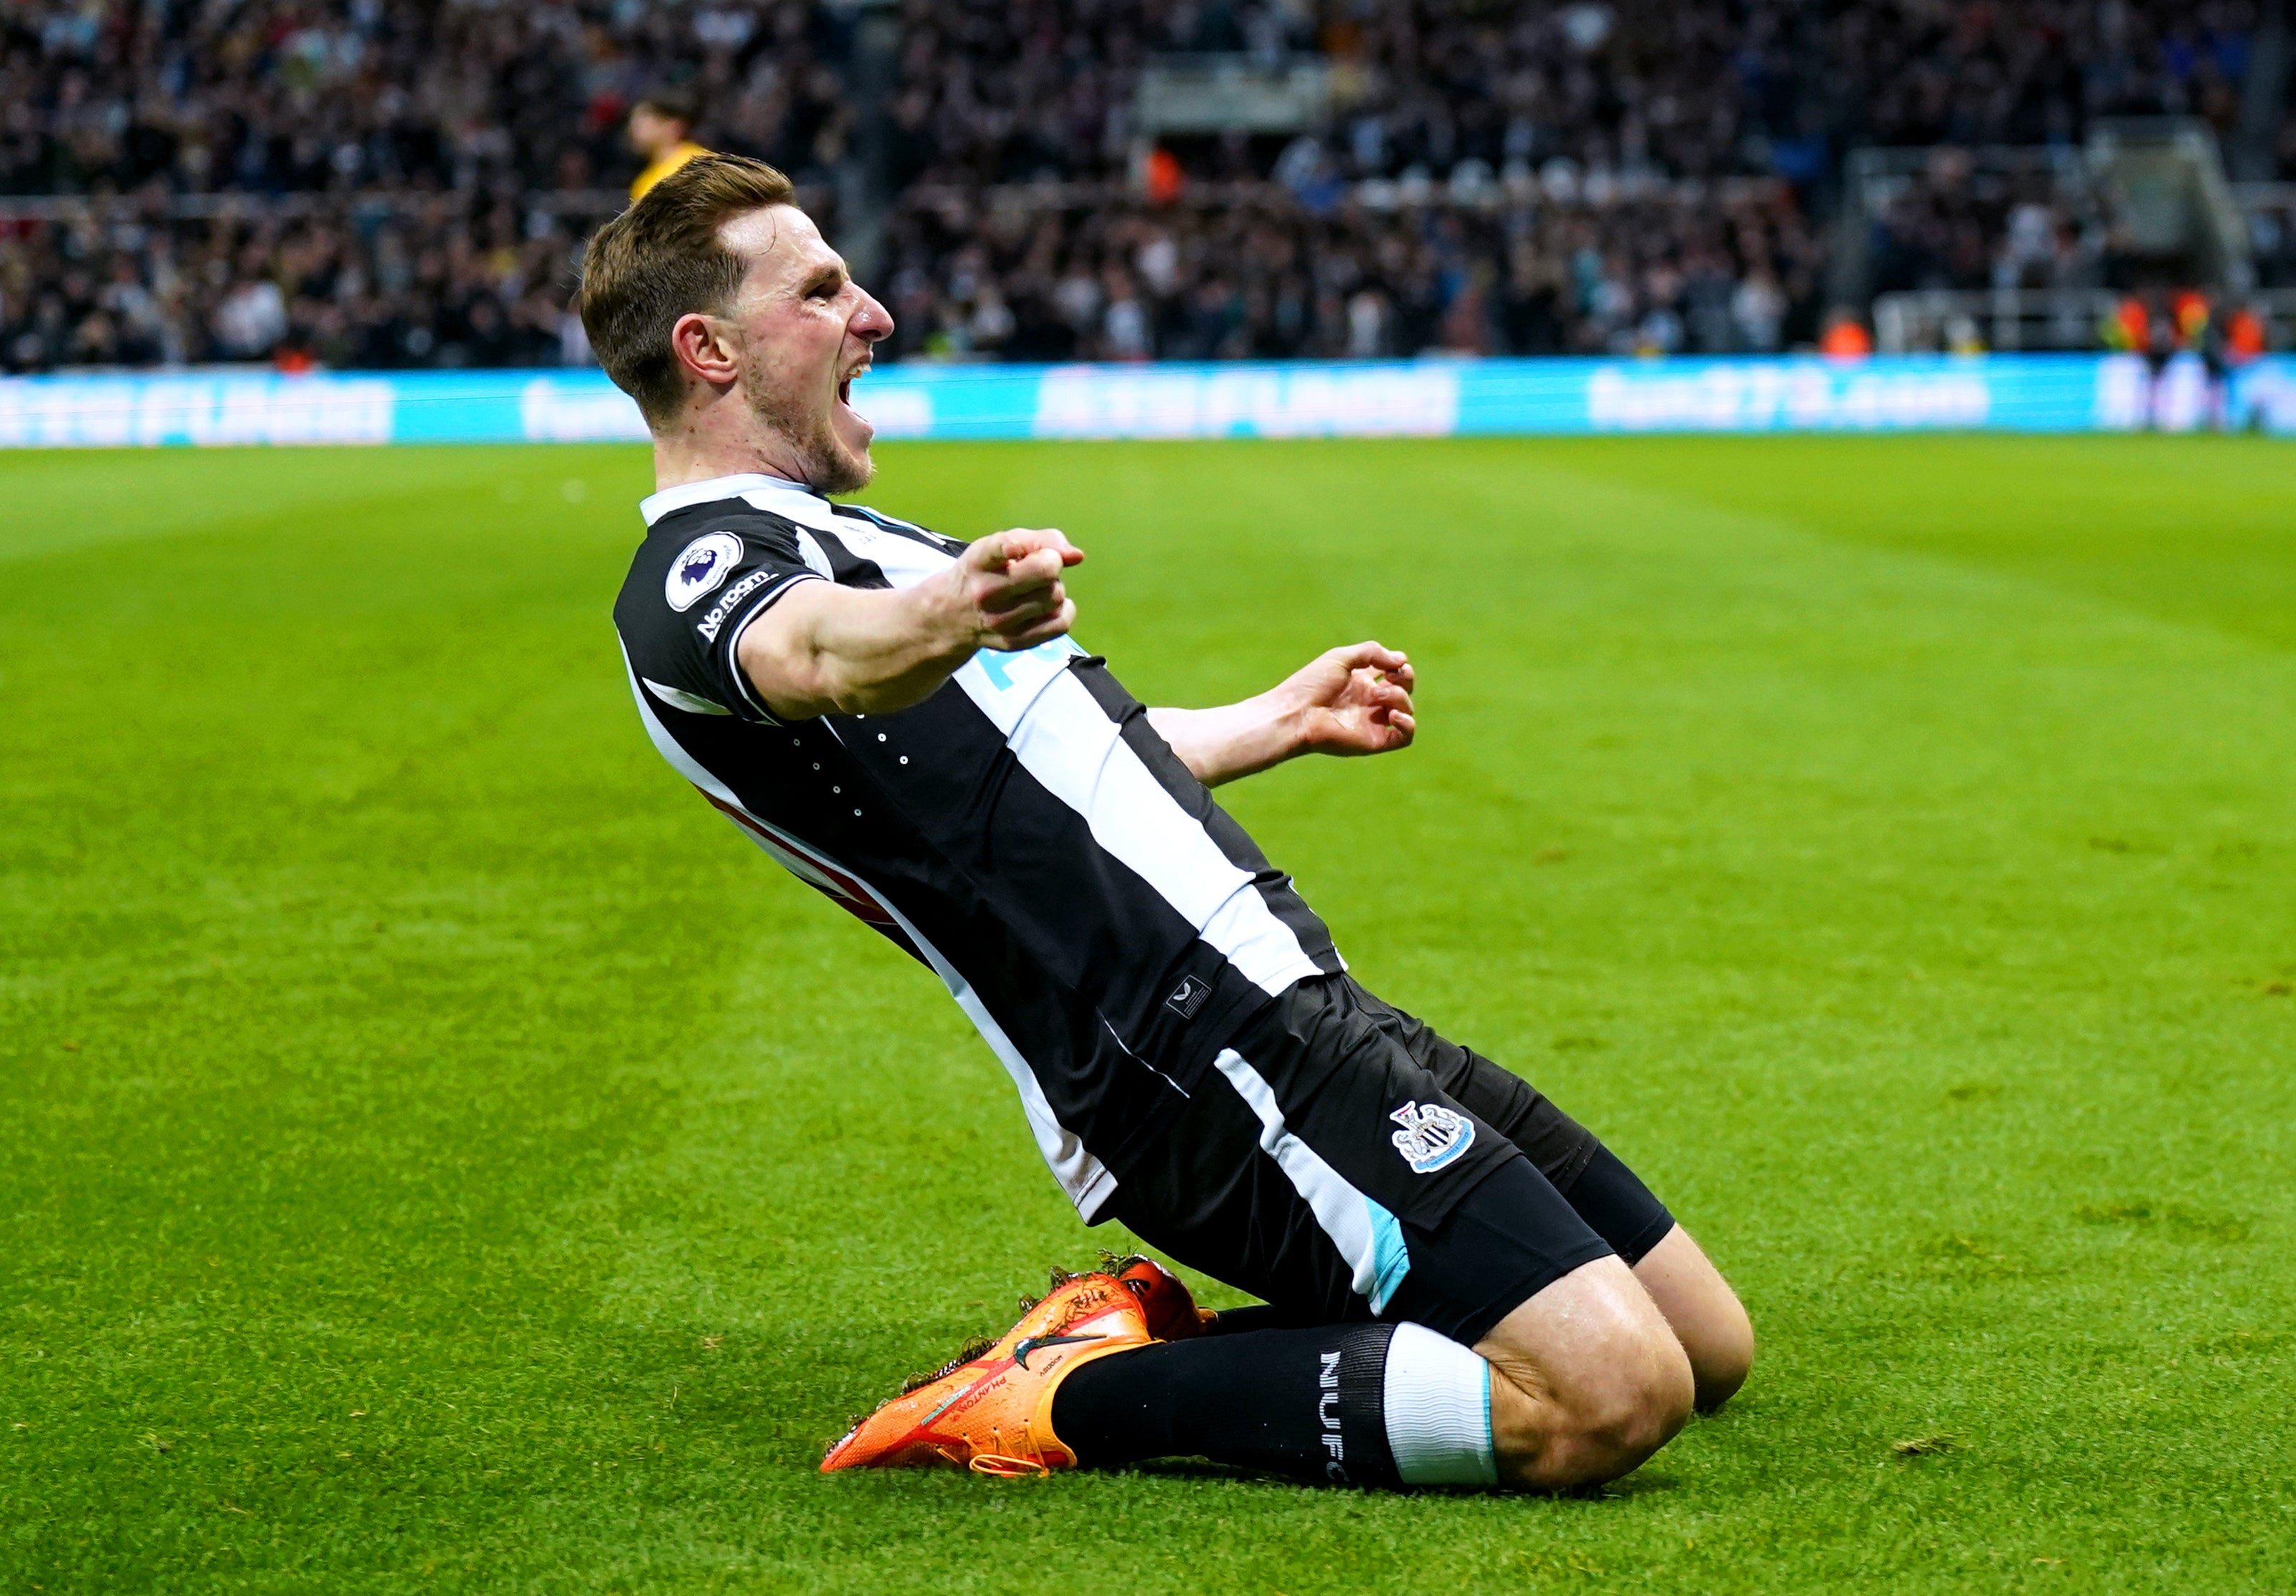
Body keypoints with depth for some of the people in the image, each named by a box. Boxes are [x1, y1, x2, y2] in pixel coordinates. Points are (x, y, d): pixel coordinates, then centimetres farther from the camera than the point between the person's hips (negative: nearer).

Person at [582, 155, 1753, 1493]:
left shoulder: (803, 533, 24)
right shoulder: (698, 575, -8)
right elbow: (815, 654, -34)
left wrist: (1275, 720, 50)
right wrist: (943, 618, -56)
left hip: (1288, 1000, 10)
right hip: (1220, 1065, -10)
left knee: (1705, 1347, 9)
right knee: (1609, 1401, -22)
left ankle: (1159, 1330, 8)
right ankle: (1081, 1399, -11)